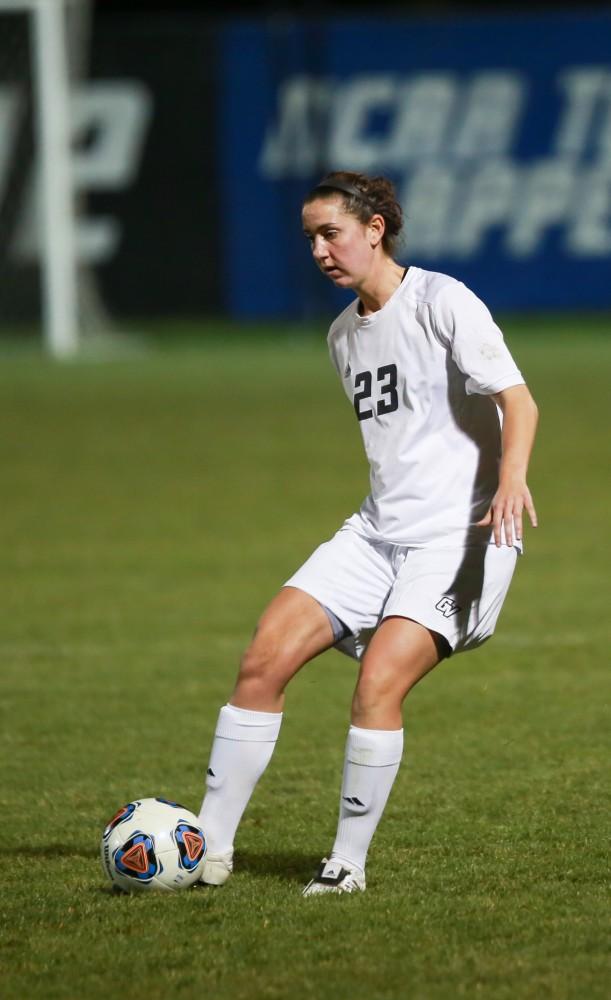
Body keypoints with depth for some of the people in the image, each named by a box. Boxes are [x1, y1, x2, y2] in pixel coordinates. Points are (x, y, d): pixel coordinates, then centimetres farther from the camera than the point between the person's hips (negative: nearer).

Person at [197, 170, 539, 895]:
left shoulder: (441, 302, -9)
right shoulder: (343, 334, 15)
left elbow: (518, 400, -19)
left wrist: (511, 481, -36)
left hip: (458, 536, -7)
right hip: (377, 531, 7)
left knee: (378, 683, -24)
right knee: (263, 660, -7)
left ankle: (349, 863, -12)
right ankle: (210, 847, -2)